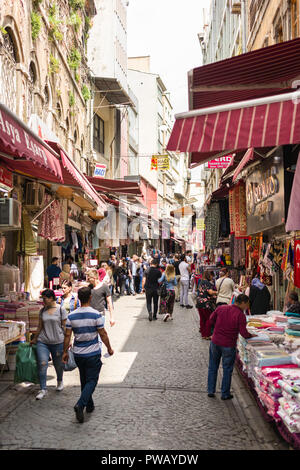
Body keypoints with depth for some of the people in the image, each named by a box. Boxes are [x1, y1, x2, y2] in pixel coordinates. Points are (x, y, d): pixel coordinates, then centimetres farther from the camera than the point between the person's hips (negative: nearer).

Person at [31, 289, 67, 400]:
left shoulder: (61, 310, -4)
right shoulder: (42, 311, 7)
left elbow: (65, 326, -2)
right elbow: (40, 327, 16)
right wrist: (34, 339, 20)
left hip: (58, 342, -3)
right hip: (42, 342, 3)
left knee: (58, 364, 10)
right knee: (42, 364, -9)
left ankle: (60, 381, 40)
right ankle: (43, 389, 0)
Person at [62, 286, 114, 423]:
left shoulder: (71, 316, -4)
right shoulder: (96, 315, -14)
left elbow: (67, 336, -2)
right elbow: (103, 334, -9)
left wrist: (65, 352, 9)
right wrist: (109, 348, 5)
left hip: (78, 354, 4)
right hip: (93, 353, -4)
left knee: (84, 380, 19)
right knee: (92, 380, 2)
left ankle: (89, 405, 29)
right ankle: (80, 404, -17)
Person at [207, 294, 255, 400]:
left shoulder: (220, 308, -2)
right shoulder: (240, 315, -15)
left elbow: (211, 320, 7)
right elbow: (244, 334, -15)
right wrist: (251, 335, 4)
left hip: (215, 342, 4)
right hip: (229, 346, -4)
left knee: (213, 367, 19)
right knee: (227, 370, 13)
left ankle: (211, 391, 27)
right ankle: (225, 394, 22)